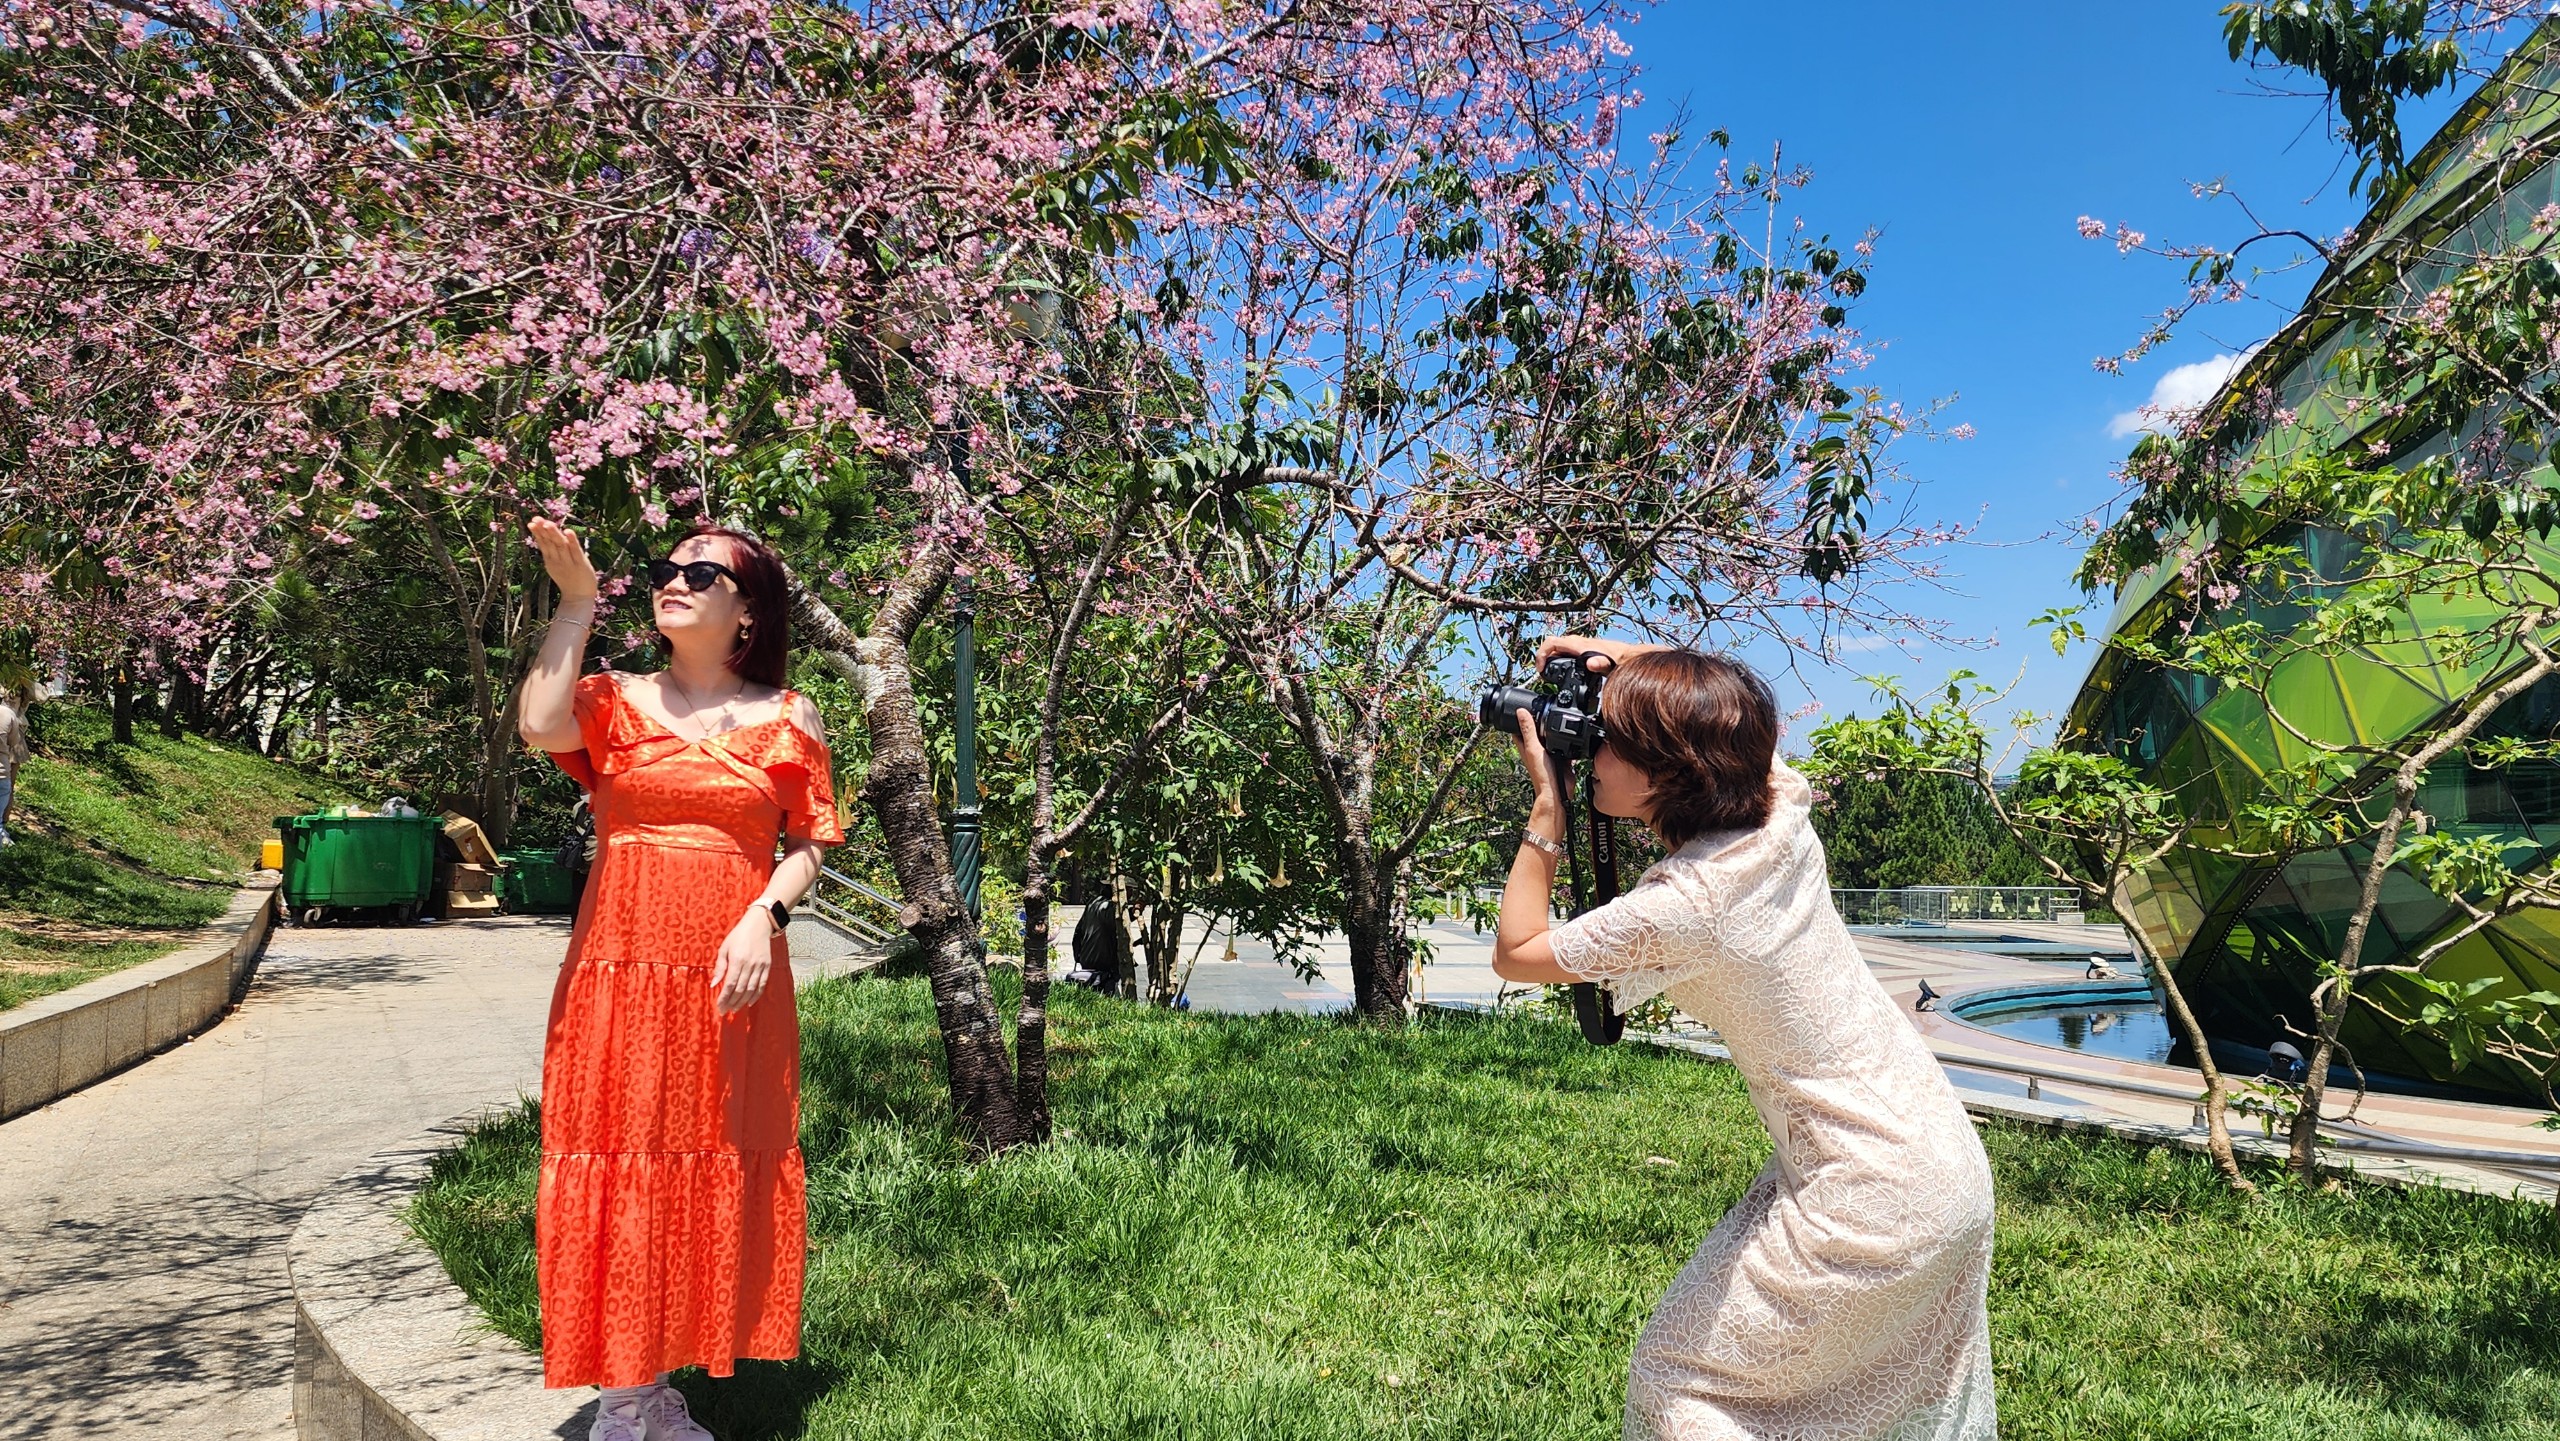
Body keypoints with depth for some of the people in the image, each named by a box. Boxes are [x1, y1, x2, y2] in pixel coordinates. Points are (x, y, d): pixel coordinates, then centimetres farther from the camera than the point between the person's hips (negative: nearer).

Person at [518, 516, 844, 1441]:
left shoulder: (787, 721, 6)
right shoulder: (616, 701, 6)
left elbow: (809, 843, 4)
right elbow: (539, 728, -15)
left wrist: (764, 917, -13)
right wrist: (575, 601, -9)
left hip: (733, 971, 1)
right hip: (620, 967, 0)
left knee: (713, 1166, 6)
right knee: (619, 1157, 1)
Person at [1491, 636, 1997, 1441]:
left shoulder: (1680, 906, -26)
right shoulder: (1781, 809, -6)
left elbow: (1513, 952, -11)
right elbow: (1727, 700, 16)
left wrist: (1546, 804, -12)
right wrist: (1624, 659, 3)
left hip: (1873, 1209, -8)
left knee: (1676, 1373, 7)